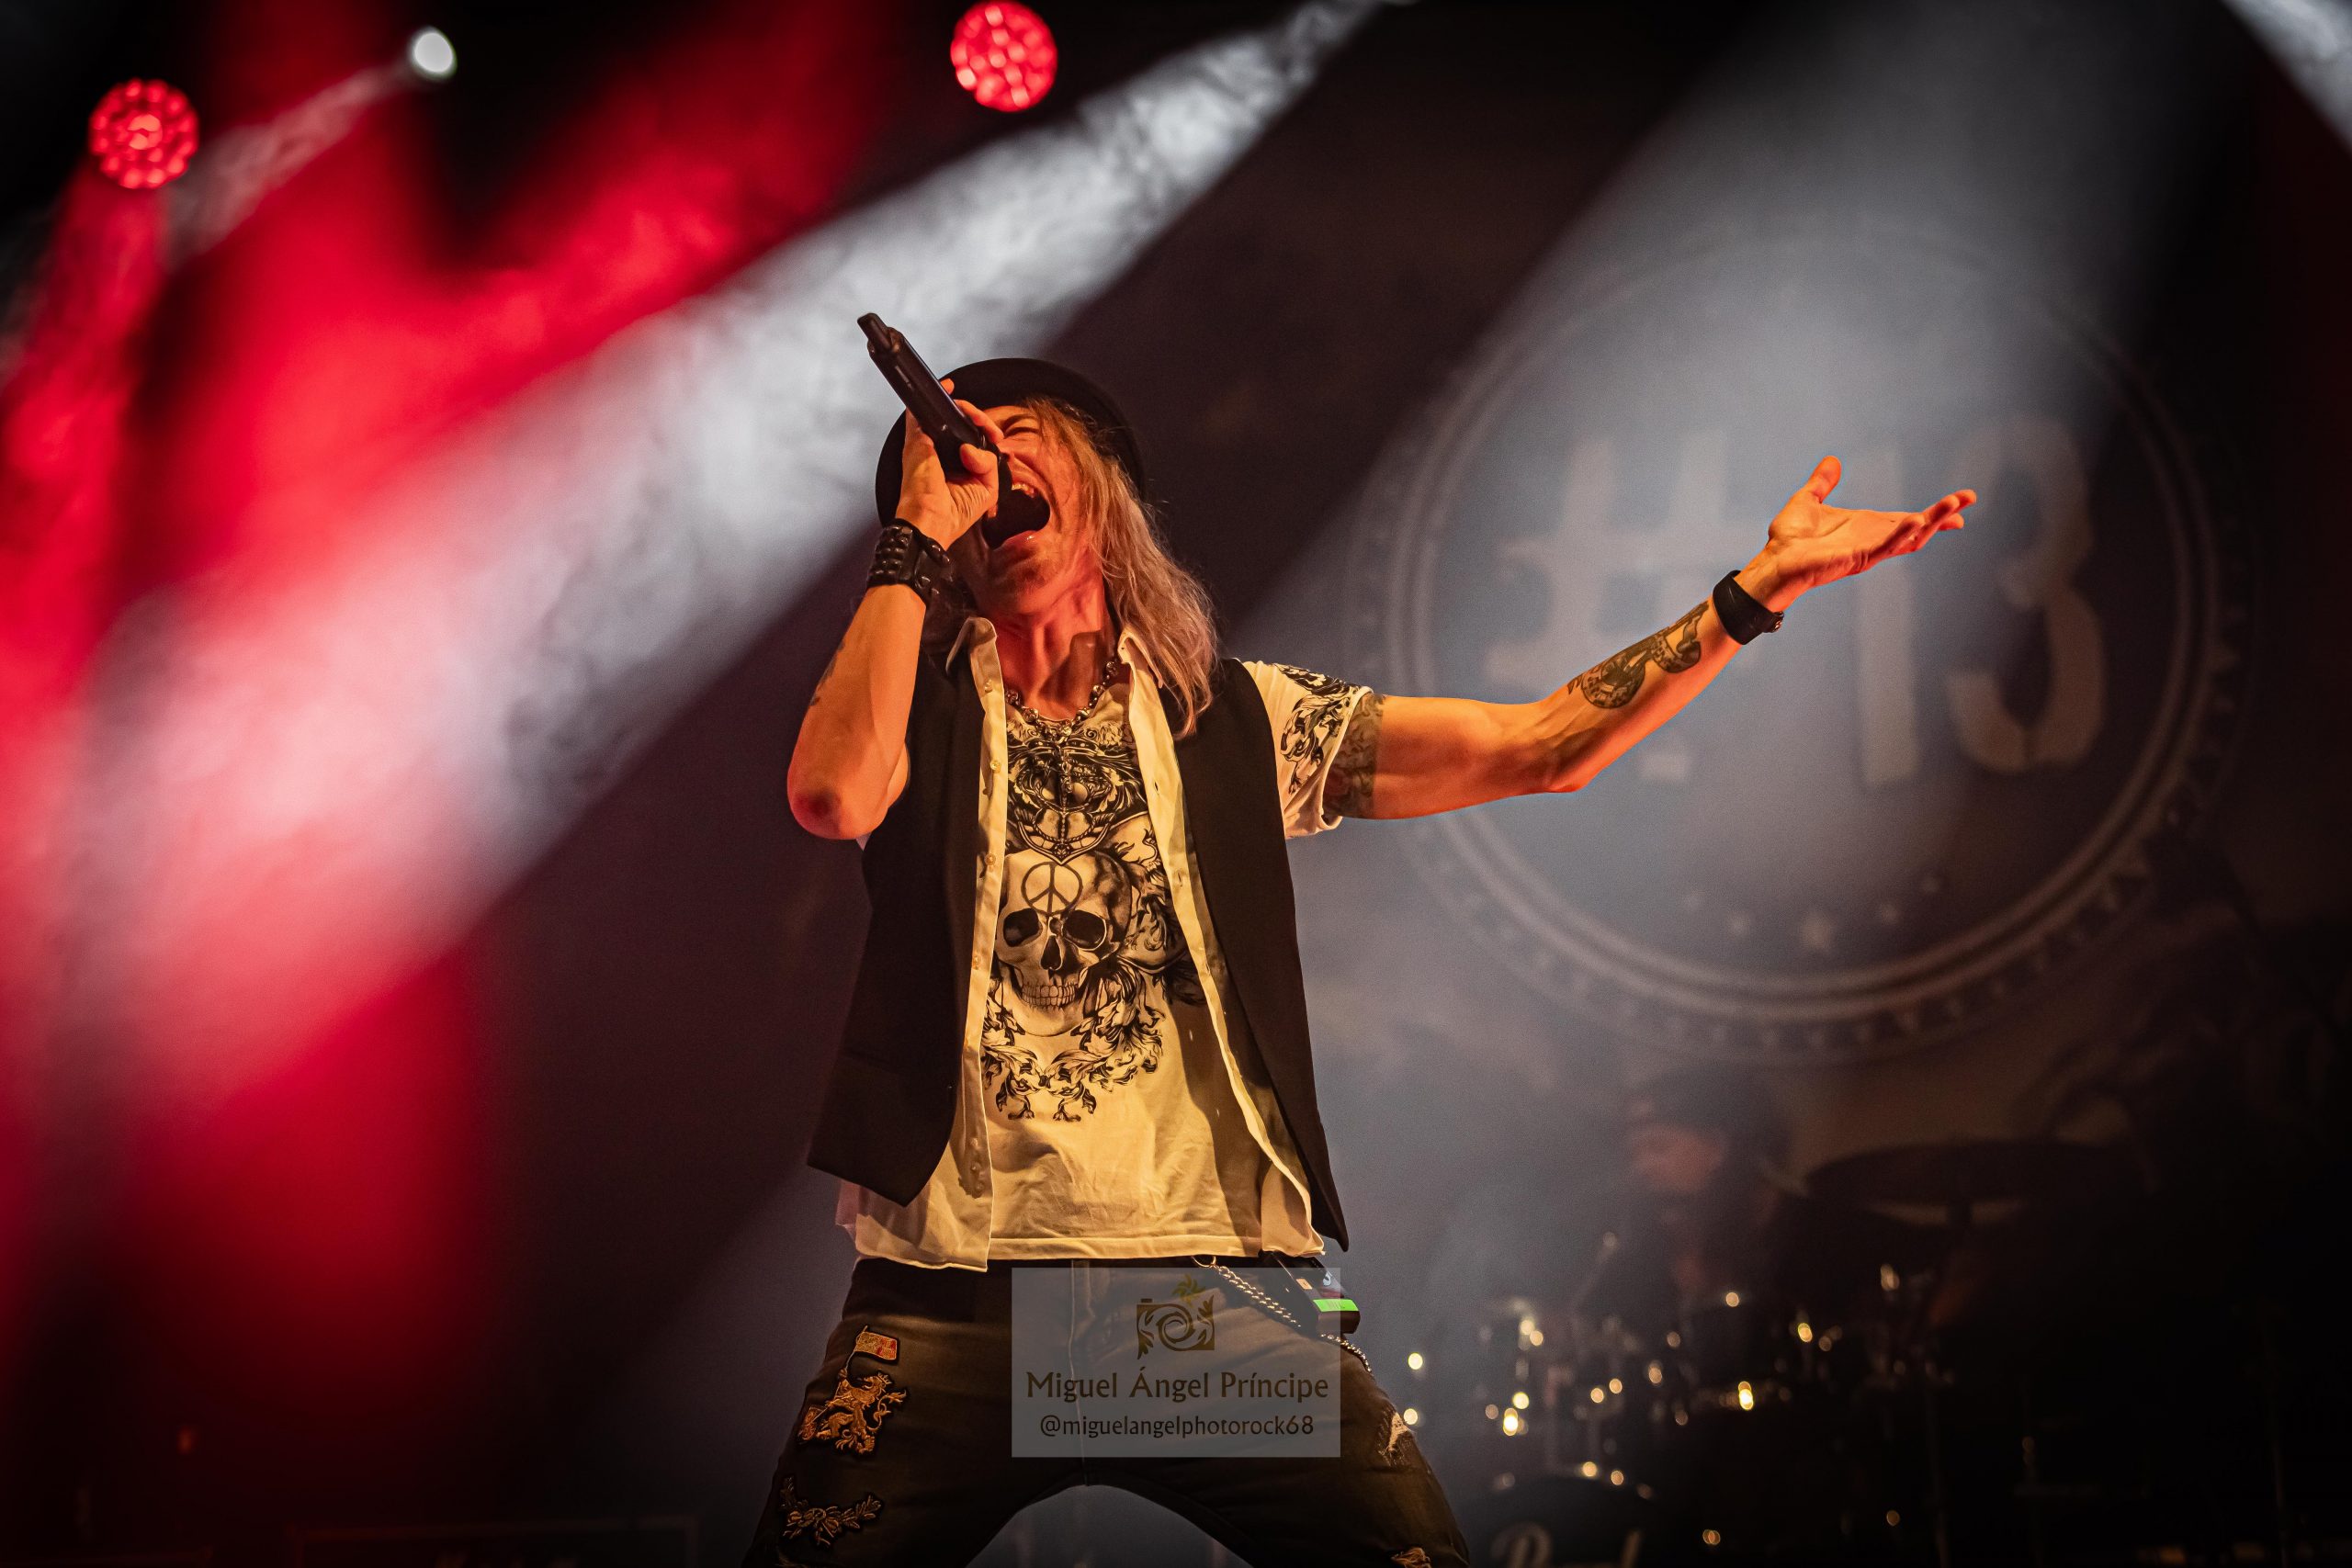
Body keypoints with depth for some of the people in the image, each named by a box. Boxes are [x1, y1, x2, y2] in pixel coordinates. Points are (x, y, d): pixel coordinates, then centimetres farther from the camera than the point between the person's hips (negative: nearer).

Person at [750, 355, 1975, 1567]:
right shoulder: (923, 705, 11)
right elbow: (835, 795, -13)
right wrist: (916, 536, -3)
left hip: (1228, 1287, 1)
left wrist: (1755, 592, 5)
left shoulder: (1241, 720, 15)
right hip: (957, 1303, -1)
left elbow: (1535, 747, 11)